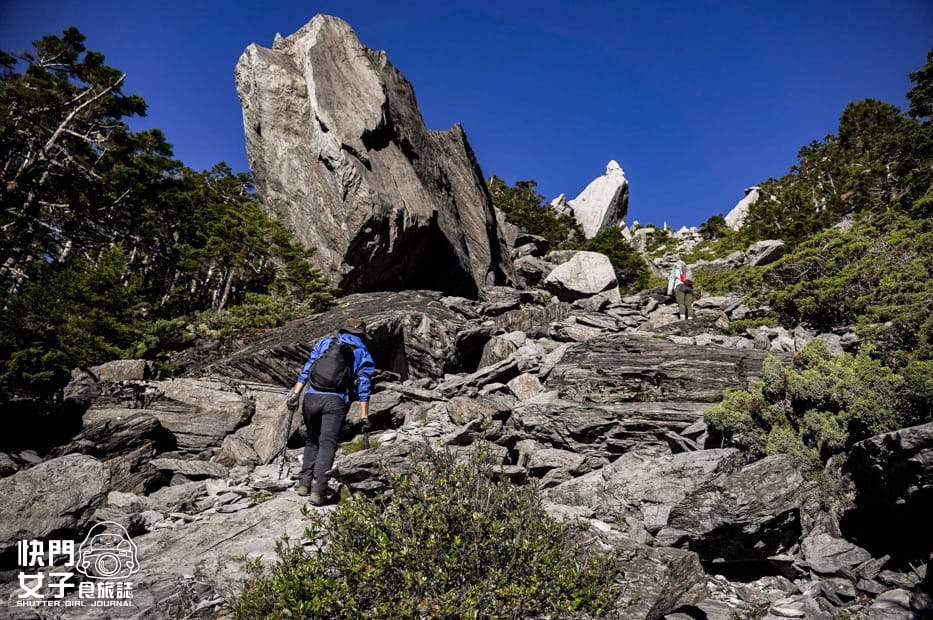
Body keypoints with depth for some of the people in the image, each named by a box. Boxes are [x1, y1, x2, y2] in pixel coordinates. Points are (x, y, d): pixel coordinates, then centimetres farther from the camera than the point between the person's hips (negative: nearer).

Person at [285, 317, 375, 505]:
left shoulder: (324, 342, 19)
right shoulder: (363, 354, 13)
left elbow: (306, 370, 10)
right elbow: (363, 388, 6)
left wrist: (295, 393, 8)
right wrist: (364, 416, 6)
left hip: (311, 397, 3)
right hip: (336, 401, -3)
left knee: (312, 441, 21)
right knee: (327, 444, -5)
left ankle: (305, 482, 16)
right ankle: (318, 489, -18)